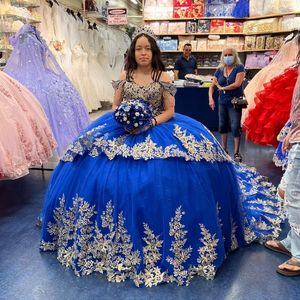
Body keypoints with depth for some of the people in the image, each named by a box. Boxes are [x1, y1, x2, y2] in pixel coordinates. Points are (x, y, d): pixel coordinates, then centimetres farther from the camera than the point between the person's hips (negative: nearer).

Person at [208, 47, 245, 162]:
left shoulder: (239, 68, -5)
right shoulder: (220, 70, 7)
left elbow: (237, 83, -17)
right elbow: (212, 86, 7)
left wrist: (222, 88, -8)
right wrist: (210, 98, -10)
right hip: (222, 102, 5)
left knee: (235, 127, -6)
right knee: (222, 125, 12)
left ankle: (236, 152, 2)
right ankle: (224, 149, 25)